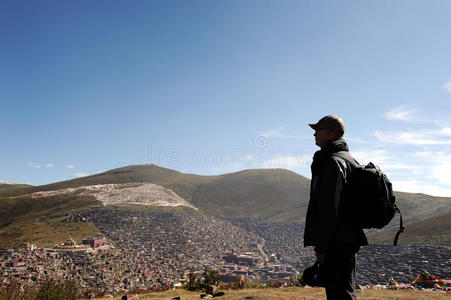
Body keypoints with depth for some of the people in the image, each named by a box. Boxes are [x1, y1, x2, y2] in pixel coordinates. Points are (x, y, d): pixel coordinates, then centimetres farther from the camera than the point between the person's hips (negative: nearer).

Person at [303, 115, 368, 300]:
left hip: (336, 242, -11)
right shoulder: (349, 159, 19)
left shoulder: (333, 162, -14)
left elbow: (330, 208, -21)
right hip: (347, 239, 11)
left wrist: (321, 247, -19)